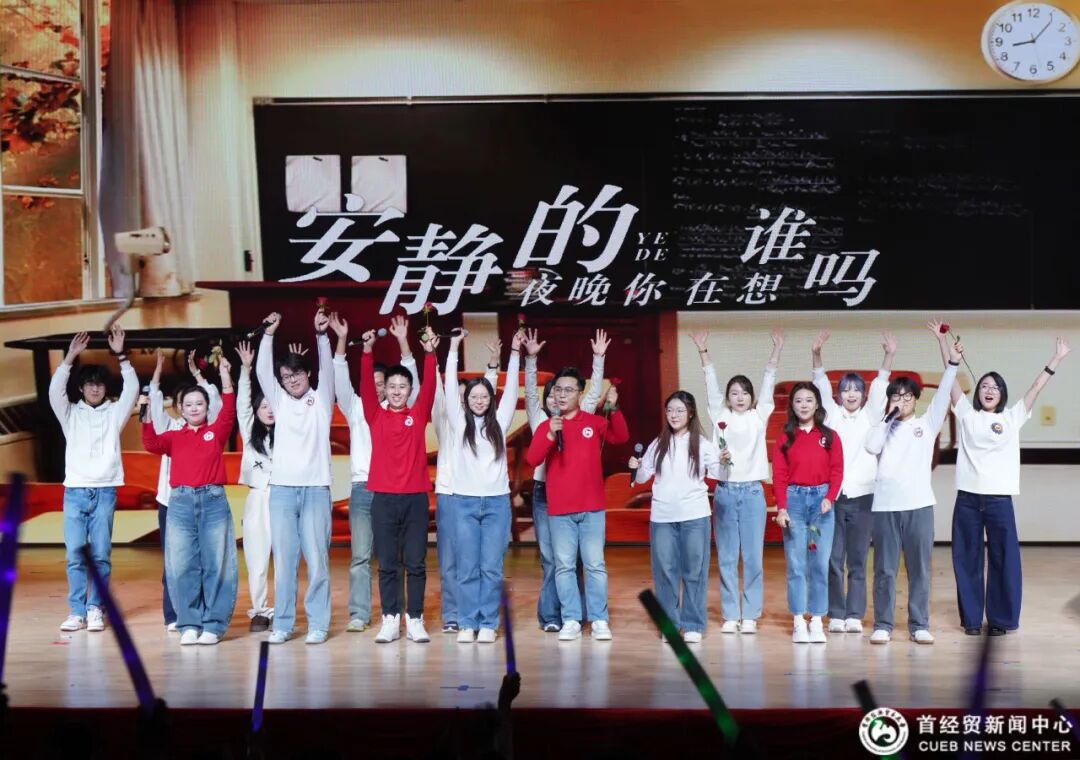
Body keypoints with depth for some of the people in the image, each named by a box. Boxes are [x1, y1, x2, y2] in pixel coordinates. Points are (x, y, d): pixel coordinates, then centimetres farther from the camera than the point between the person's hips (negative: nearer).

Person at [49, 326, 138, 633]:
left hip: (105, 491, 0)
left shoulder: (114, 412, 10)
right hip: (75, 491, 1)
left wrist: (121, 355, -10)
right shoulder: (70, 413, 11)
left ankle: (95, 609, 5)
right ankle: (76, 611, 2)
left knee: (101, 555, -2)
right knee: (74, 554, -2)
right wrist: (70, 357, -12)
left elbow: (132, 389, -3)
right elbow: (54, 391, -5)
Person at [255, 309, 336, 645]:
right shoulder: (279, 400, 14)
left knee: (317, 559, -2)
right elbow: (261, 372, 3)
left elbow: (327, 369, -4)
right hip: (282, 488, 2)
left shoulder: (321, 399, 9)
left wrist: (321, 336, -19)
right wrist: (269, 334, -8)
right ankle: (283, 624, 8)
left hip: (316, 488, -2)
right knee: (283, 559, 2)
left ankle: (318, 624, 4)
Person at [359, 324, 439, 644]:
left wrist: (429, 354, -15)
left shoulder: (418, 415, 7)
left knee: (415, 563, 3)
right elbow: (365, 387, -5)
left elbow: (429, 387, -4)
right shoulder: (376, 416, 6)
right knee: (387, 564, 4)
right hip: (383, 498, 0)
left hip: (415, 497, 0)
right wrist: (367, 352, -15)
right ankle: (390, 621, 9)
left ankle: (415, 621, 8)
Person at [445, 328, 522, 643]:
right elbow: (450, 388, 1)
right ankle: (467, 624, 5)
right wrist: (453, 350, -3)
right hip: (464, 501, -1)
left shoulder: (499, 422, 10)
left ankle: (488, 625, 6)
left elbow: (511, 389, 5)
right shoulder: (459, 422, 7)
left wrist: (515, 352, 0)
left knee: (492, 567, 0)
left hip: (496, 501, 1)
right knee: (467, 567, 0)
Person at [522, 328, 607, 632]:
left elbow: (594, 393, 4)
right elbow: (530, 392, -1)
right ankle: (550, 616, 3)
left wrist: (598, 358, -3)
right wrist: (531, 358, -12)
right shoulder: (539, 420, 9)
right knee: (549, 558, 0)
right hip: (544, 493, 0)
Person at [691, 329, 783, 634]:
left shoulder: (759, 416, 7)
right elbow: (711, 384, 3)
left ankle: (750, 615, 7)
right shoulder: (720, 416, 8)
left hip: (752, 491, 0)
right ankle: (730, 615, 9)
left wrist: (776, 350, -4)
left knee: (753, 557, 1)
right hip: (725, 491, 1)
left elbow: (768, 383, 2)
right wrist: (703, 352, -2)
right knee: (726, 558, 3)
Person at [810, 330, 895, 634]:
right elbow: (821, 386, -1)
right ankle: (836, 615, 6)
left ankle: (854, 615, 7)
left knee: (857, 561, 3)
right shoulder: (831, 415, 10)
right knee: (833, 559, -1)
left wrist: (889, 356, -16)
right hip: (832, 495, 0)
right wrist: (816, 355, -15)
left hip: (862, 495, 0)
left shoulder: (870, 416, 10)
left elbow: (879, 387, -2)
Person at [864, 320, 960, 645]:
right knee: (885, 570, 3)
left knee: (919, 569, 4)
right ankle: (883, 625, 9)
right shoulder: (885, 426, 11)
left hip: (919, 504, 0)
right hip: (884, 505, 0)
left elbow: (945, 390, 0)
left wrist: (943, 342, -8)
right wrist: (889, 416, -4)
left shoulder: (927, 423, 11)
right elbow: (871, 446, -9)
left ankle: (919, 625, 11)